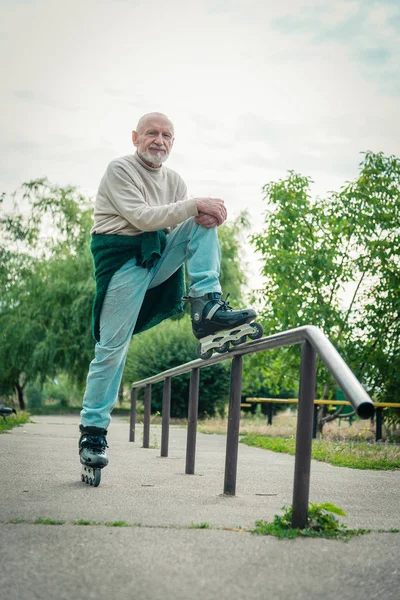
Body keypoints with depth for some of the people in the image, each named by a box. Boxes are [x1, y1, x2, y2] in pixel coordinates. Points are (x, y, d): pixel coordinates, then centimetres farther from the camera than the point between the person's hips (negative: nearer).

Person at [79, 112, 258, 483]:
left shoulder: (173, 180, 14)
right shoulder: (120, 170, -7)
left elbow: (192, 218, 5)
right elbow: (142, 217, -19)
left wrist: (207, 215, -20)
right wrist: (195, 205, -23)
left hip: (158, 257, 6)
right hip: (123, 257, -6)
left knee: (203, 225, -12)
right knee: (112, 347, -9)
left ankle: (207, 306, -21)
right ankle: (93, 429, 0)